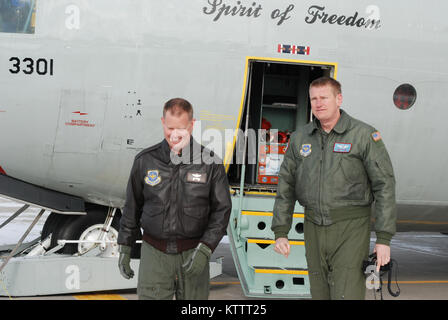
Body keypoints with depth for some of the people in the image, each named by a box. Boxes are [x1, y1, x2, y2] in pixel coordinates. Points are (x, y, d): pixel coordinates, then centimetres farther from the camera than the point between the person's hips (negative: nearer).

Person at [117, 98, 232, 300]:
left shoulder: (210, 163, -5)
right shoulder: (145, 161, 0)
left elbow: (222, 209, -3)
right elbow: (132, 207, 9)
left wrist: (204, 250, -13)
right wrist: (124, 248, 8)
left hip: (193, 253, 0)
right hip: (154, 253, 1)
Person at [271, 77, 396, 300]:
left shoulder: (364, 135, -5)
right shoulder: (300, 138, 8)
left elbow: (385, 185, -6)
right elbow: (286, 187, 12)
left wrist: (384, 239, -11)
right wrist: (280, 232, 4)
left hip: (350, 230, -5)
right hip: (314, 229, 5)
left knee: (347, 295, -12)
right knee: (320, 294, 10)